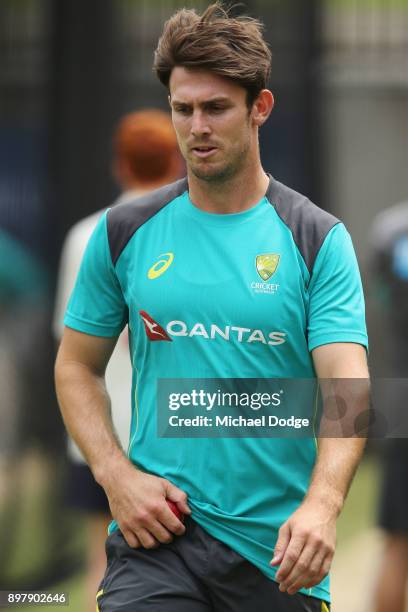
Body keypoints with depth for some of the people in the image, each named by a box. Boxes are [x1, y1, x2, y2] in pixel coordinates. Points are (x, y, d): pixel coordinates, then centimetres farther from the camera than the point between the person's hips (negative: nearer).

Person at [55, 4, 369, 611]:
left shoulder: (318, 240, -2)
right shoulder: (125, 233, 5)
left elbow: (346, 385, -11)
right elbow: (77, 366, 13)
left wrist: (321, 505, -28)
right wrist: (116, 475, -4)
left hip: (281, 549, 0)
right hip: (158, 533, 0)